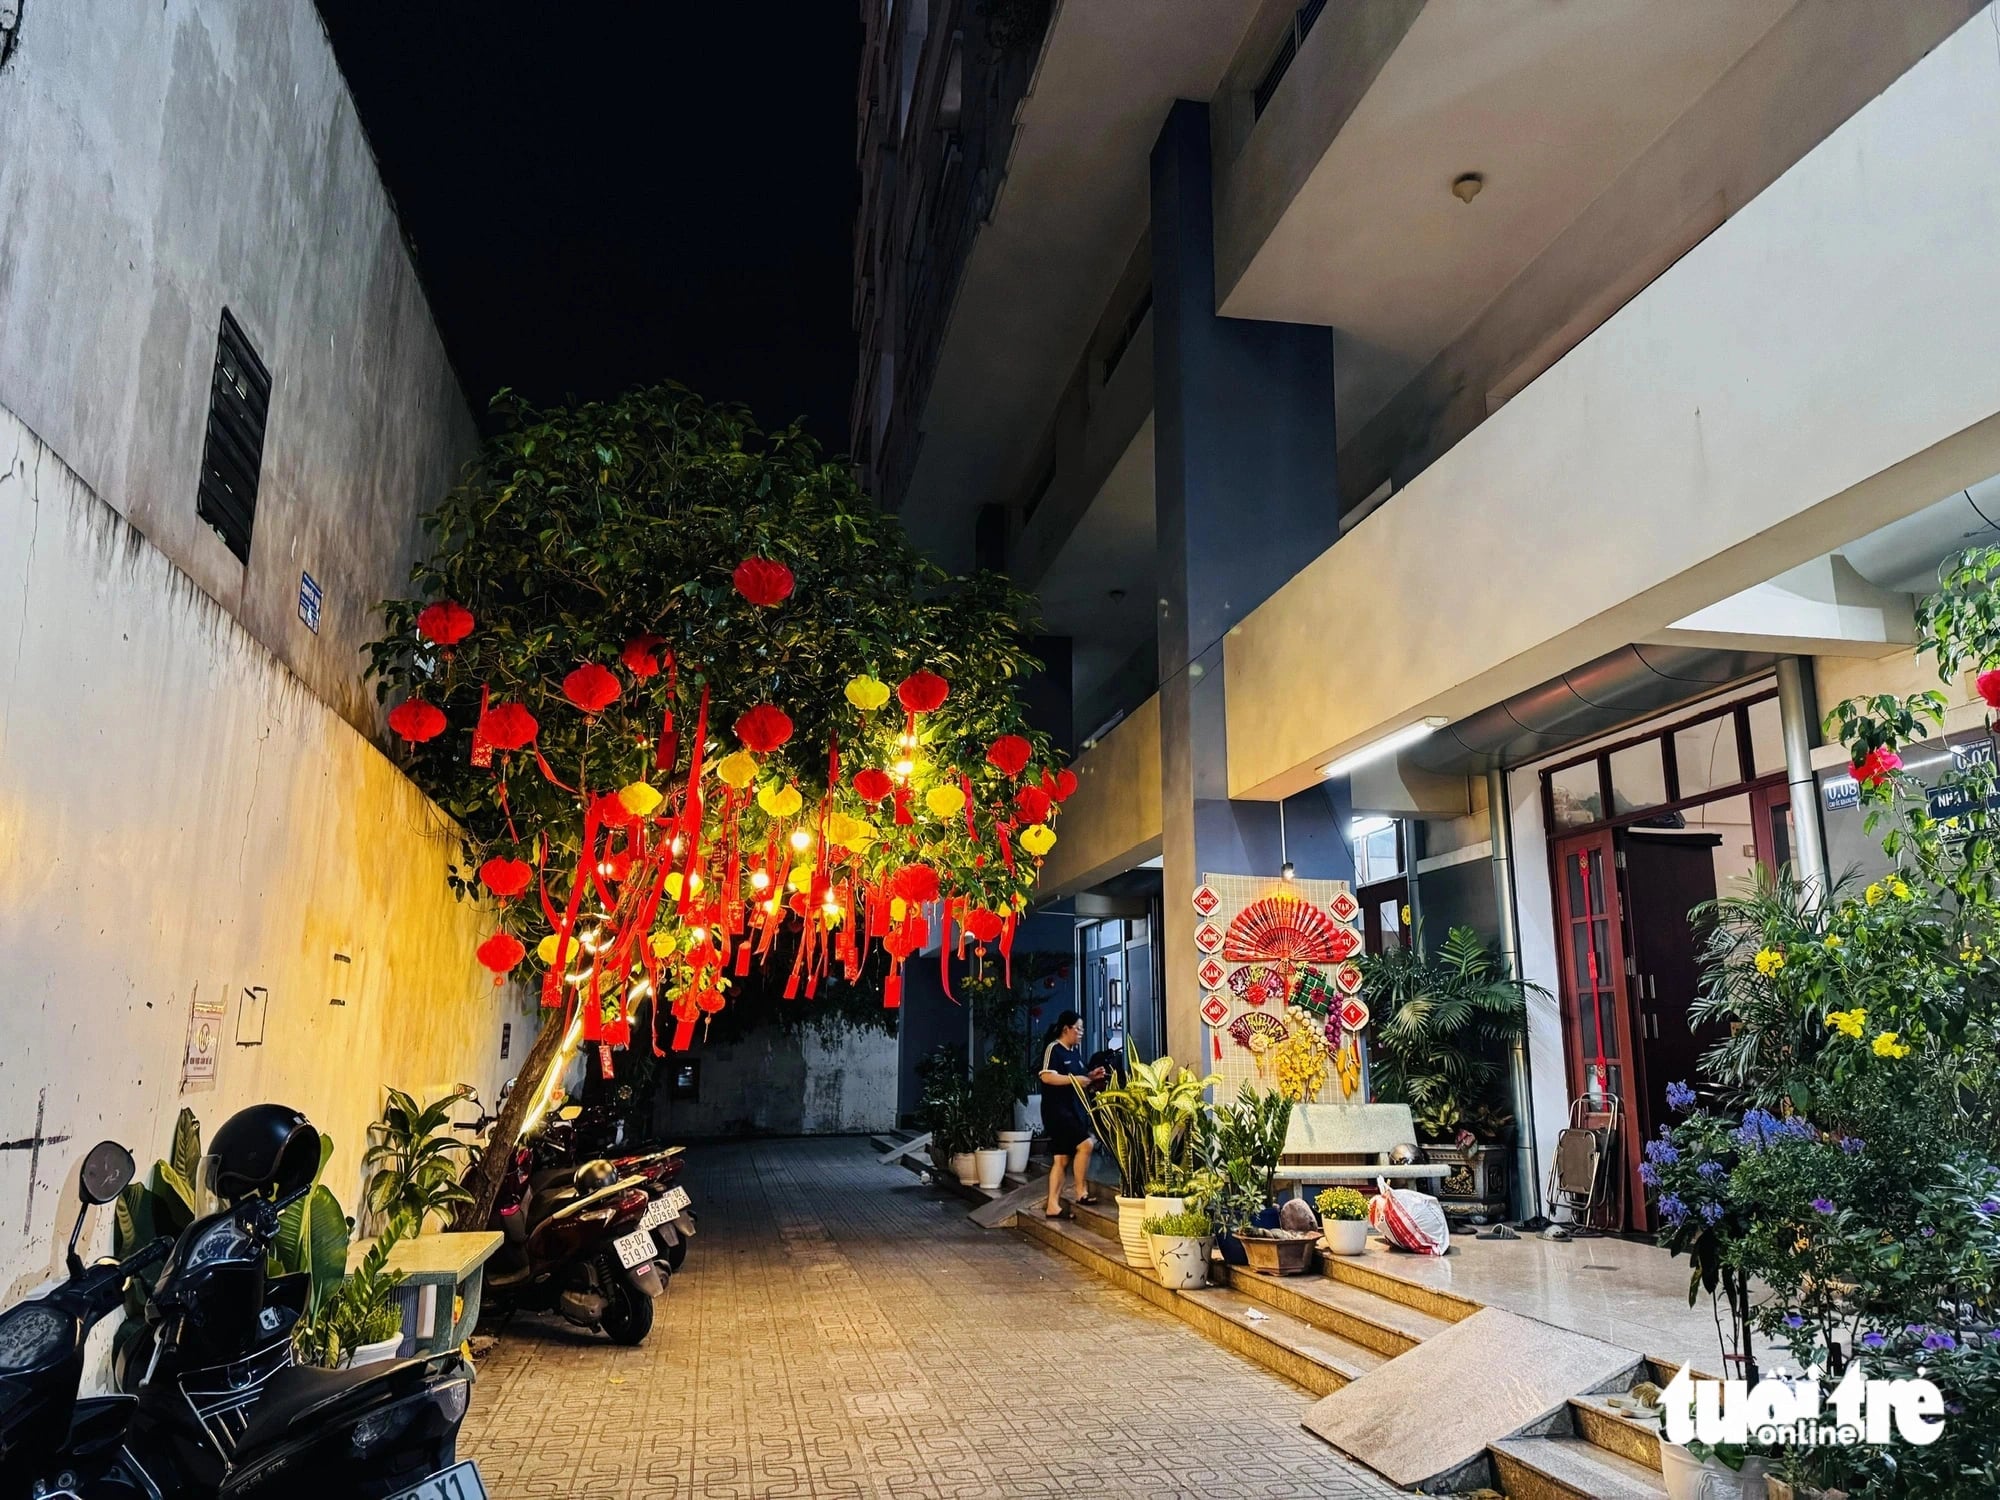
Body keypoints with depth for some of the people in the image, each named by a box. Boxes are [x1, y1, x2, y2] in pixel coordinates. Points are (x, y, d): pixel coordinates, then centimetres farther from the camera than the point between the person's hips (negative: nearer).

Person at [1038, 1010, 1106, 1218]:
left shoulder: (1075, 1052, 18)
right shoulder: (1053, 1049, -10)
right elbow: (1047, 1076, -22)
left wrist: (1090, 1077, 8)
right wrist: (1074, 1079, -23)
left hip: (1075, 1109, 9)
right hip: (1057, 1110, -9)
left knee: (1062, 1158, 6)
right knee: (1085, 1144, -18)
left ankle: (1052, 1206, 7)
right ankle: (1081, 1192, -6)